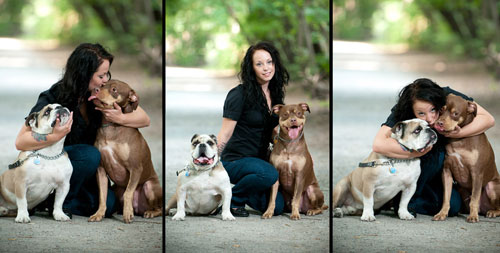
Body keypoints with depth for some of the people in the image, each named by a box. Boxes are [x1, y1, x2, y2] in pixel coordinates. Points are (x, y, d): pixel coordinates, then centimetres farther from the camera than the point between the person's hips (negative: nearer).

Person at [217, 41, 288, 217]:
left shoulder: (275, 94, 7)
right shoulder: (240, 95, -14)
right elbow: (225, 135, -15)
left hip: (259, 159, 7)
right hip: (235, 160, -7)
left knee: (277, 207, -9)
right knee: (269, 174, -36)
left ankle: (240, 191, 18)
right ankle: (233, 198, -8)